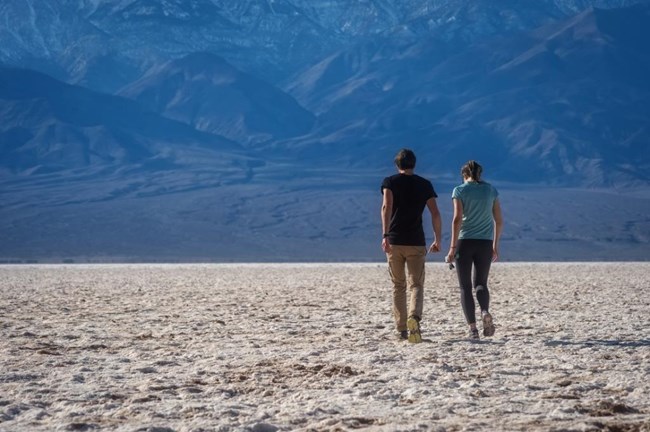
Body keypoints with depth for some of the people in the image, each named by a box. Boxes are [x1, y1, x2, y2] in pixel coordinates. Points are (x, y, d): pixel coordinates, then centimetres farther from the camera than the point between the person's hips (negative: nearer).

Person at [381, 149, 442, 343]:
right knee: (416, 285, 0)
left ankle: (402, 329, 10)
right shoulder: (424, 184, 8)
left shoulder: (390, 182, 4)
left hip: (394, 241, 0)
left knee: (398, 286, 11)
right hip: (416, 242, 0)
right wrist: (437, 239, 10)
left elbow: (387, 207, -13)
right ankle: (414, 317, -29)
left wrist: (385, 235, -21)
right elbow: (435, 214, 1)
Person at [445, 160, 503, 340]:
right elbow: (499, 221, 7)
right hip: (485, 243, 2)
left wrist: (453, 247, -10)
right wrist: (495, 245, 17)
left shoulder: (460, 190, -1)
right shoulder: (491, 190, 8)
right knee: (481, 283, 15)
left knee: (465, 287, 6)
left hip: (464, 242, -2)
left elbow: (457, 219, -11)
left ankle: (472, 327, -4)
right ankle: (485, 312, -15)